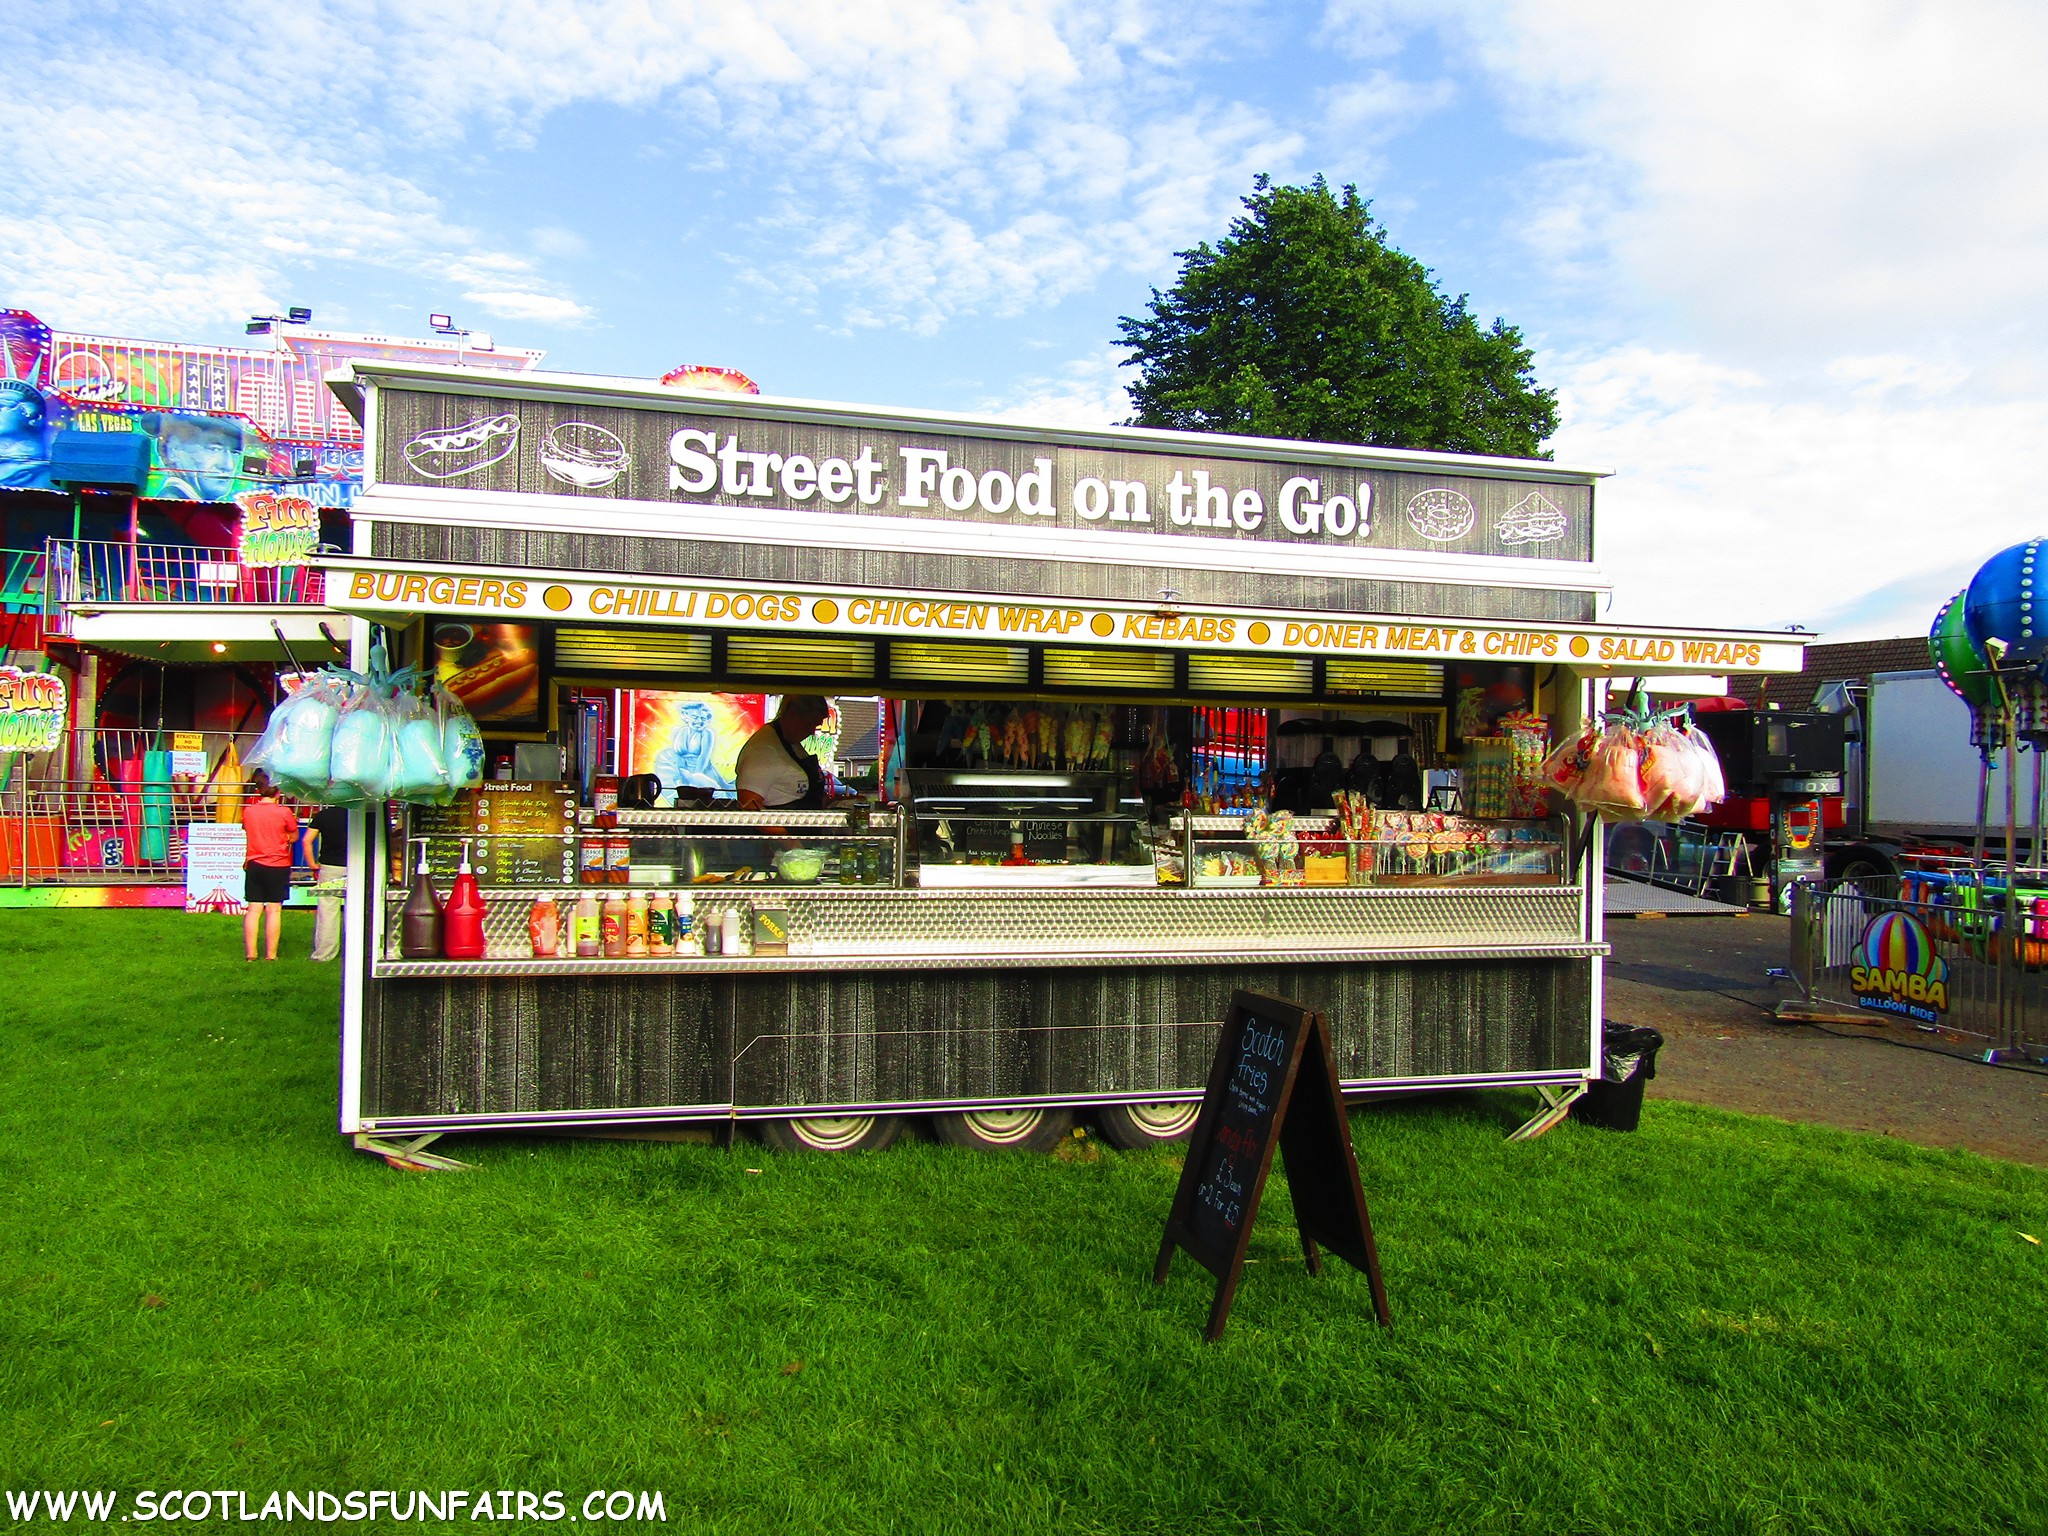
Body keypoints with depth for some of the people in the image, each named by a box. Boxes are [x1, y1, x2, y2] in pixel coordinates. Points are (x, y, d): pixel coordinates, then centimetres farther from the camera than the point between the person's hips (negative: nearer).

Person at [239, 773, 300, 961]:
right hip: (278, 866, -3)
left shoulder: (248, 811, 0)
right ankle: (270, 954, 1)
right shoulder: (283, 812, -10)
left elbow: (246, 832, 16)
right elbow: (294, 837, 1)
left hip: (254, 865, 3)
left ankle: (250, 952, 7)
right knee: (274, 910, 0)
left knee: (253, 909, 7)